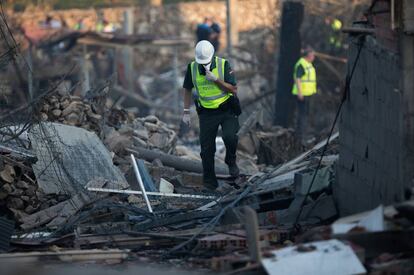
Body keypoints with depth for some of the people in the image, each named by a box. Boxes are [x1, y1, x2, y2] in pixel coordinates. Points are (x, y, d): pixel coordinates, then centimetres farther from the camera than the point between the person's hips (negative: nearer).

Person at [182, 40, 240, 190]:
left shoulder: (223, 65, -10)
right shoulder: (192, 68, -3)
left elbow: (233, 90, -11)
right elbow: (187, 89, 10)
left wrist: (216, 79, -22)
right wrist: (186, 112, 7)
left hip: (227, 110, -2)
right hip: (206, 113, 2)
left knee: (230, 137, -25)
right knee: (206, 149, -1)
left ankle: (231, 161, 5)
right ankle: (209, 182, 11)